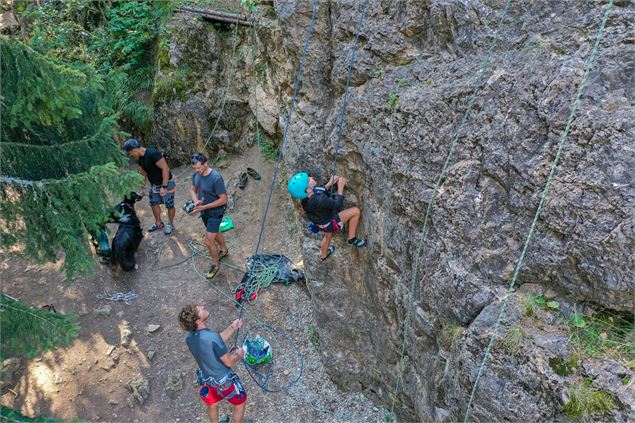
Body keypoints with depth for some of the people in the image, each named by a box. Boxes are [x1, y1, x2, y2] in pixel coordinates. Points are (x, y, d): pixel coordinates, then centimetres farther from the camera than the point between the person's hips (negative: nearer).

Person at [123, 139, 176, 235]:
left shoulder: (153, 153, -27)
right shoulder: (141, 158, 1)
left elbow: (165, 168, -29)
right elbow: (143, 173, 15)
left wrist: (164, 186, -28)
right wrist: (142, 188, 18)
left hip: (166, 183, -8)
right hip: (154, 185, 9)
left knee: (169, 206, 5)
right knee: (154, 204, 17)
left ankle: (170, 224, 25)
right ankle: (158, 223, 36)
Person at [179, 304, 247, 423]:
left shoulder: (189, 337, -13)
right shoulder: (212, 337, -37)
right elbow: (229, 362, -24)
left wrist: (232, 328, 1)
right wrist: (239, 354, -5)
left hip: (207, 379, 6)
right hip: (224, 382, -6)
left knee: (212, 405, 33)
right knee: (240, 404, 23)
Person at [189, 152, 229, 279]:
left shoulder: (216, 178, -30)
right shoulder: (195, 174, -8)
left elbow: (223, 199, -25)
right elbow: (193, 190, 8)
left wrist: (204, 207, -26)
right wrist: (196, 201, -14)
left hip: (215, 212, -7)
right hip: (204, 211, 7)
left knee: (208, 241, -3)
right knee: (215, 232, 27)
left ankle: (215, 264, 21)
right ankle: (224, 250, 54)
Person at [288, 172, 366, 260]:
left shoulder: (304, 196, -18)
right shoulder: (318, 200, -43)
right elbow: (337, 206, -28)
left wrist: (329, 184, -3)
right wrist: (340, 187, -23)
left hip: (320, 222, 8)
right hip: (331, 223, -8)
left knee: (328, 236, 37)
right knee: (356, 211, -6)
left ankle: (323, 255, 64)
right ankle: (352, 238, 10)